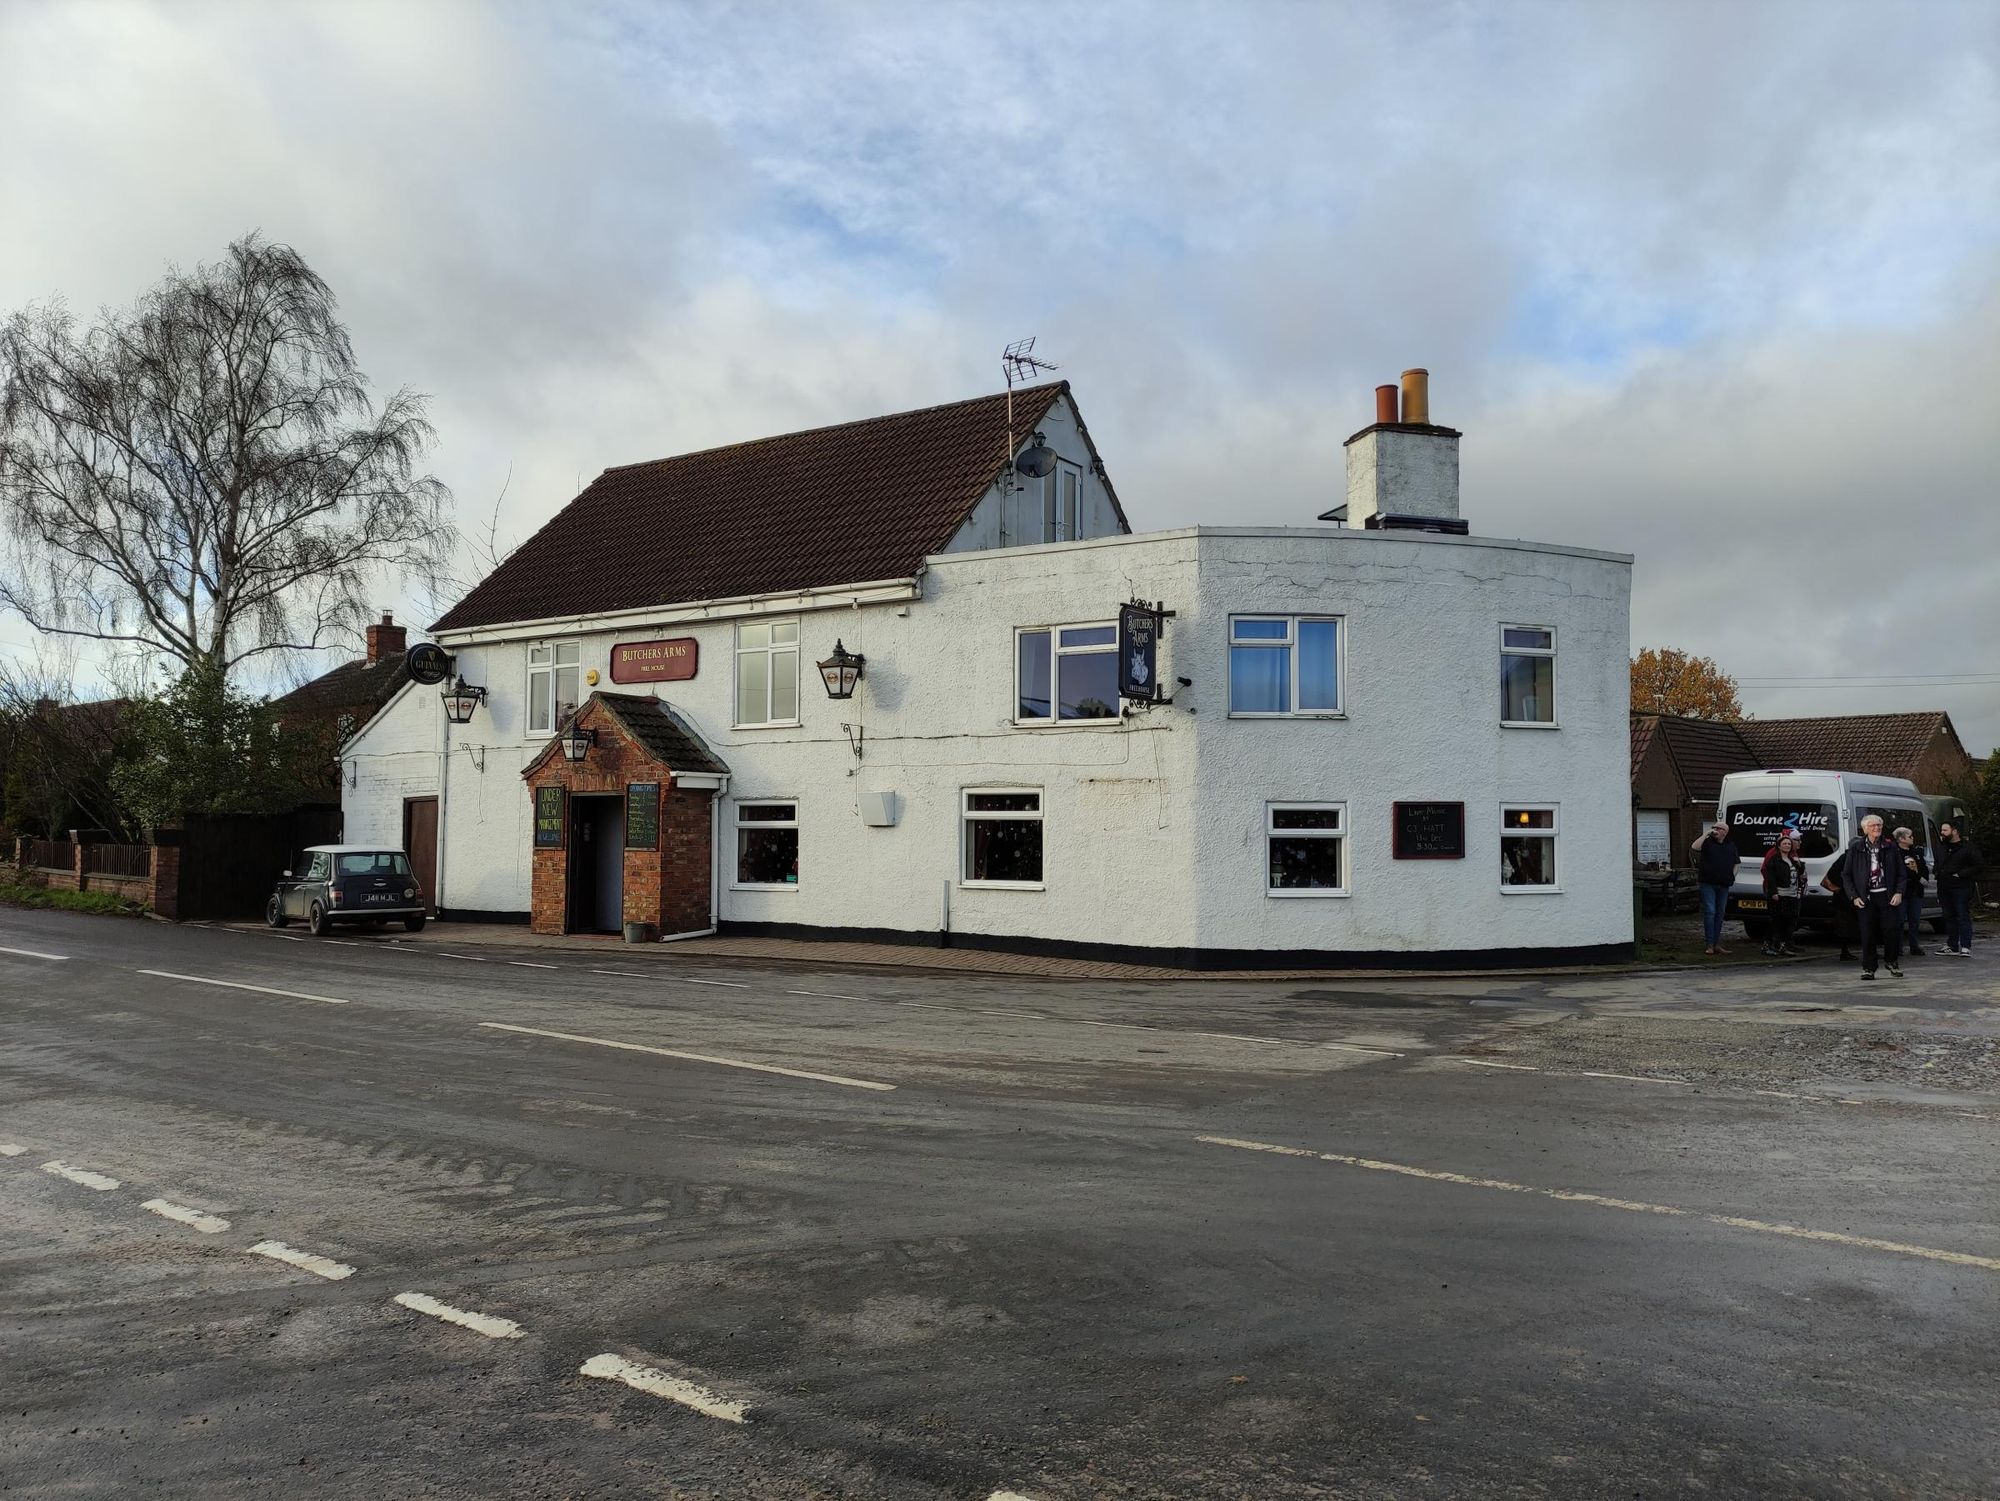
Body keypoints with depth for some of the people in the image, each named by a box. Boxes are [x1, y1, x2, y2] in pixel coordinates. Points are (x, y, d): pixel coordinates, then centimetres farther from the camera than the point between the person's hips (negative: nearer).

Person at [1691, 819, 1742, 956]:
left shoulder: (1731, 845, 12)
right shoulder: (1708, 842, 0)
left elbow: (1736, 863, 22)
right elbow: (1695, 847, -21)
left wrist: (1732, 876, 10)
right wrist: (1706, 834, -18)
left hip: (1724, 884, 5)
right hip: (1708, 883, -5)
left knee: (1720, 914, 10)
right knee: (1709, 912, -10)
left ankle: (1717, 944, 16)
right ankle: (1709, 945, -8)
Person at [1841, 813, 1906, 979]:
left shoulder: (1890, 848, 7)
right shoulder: (1855, 848, 3)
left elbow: (1901, 873, 10)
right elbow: (1847, 875, 5)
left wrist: (1899, 892, -3)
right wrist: (1854, 896, -3)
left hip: (1887, 895, 1)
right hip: (1865, 897, -1)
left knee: (1892, 929, -5)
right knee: (1868, 933, 0)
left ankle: (1893, 962, 16)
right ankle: (1868, 968, 8)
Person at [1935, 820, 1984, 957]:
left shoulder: (1968, 847, -6)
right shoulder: (1941, 847, 15)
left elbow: (1979, 865, -10)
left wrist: (1961, 874, -15)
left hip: (1961, 888, -6)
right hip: (1944, 889, 6)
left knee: (1963, 918, -7)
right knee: (1950, 918, 10)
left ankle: (1965, 948, -7)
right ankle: (1952, 946, 16)